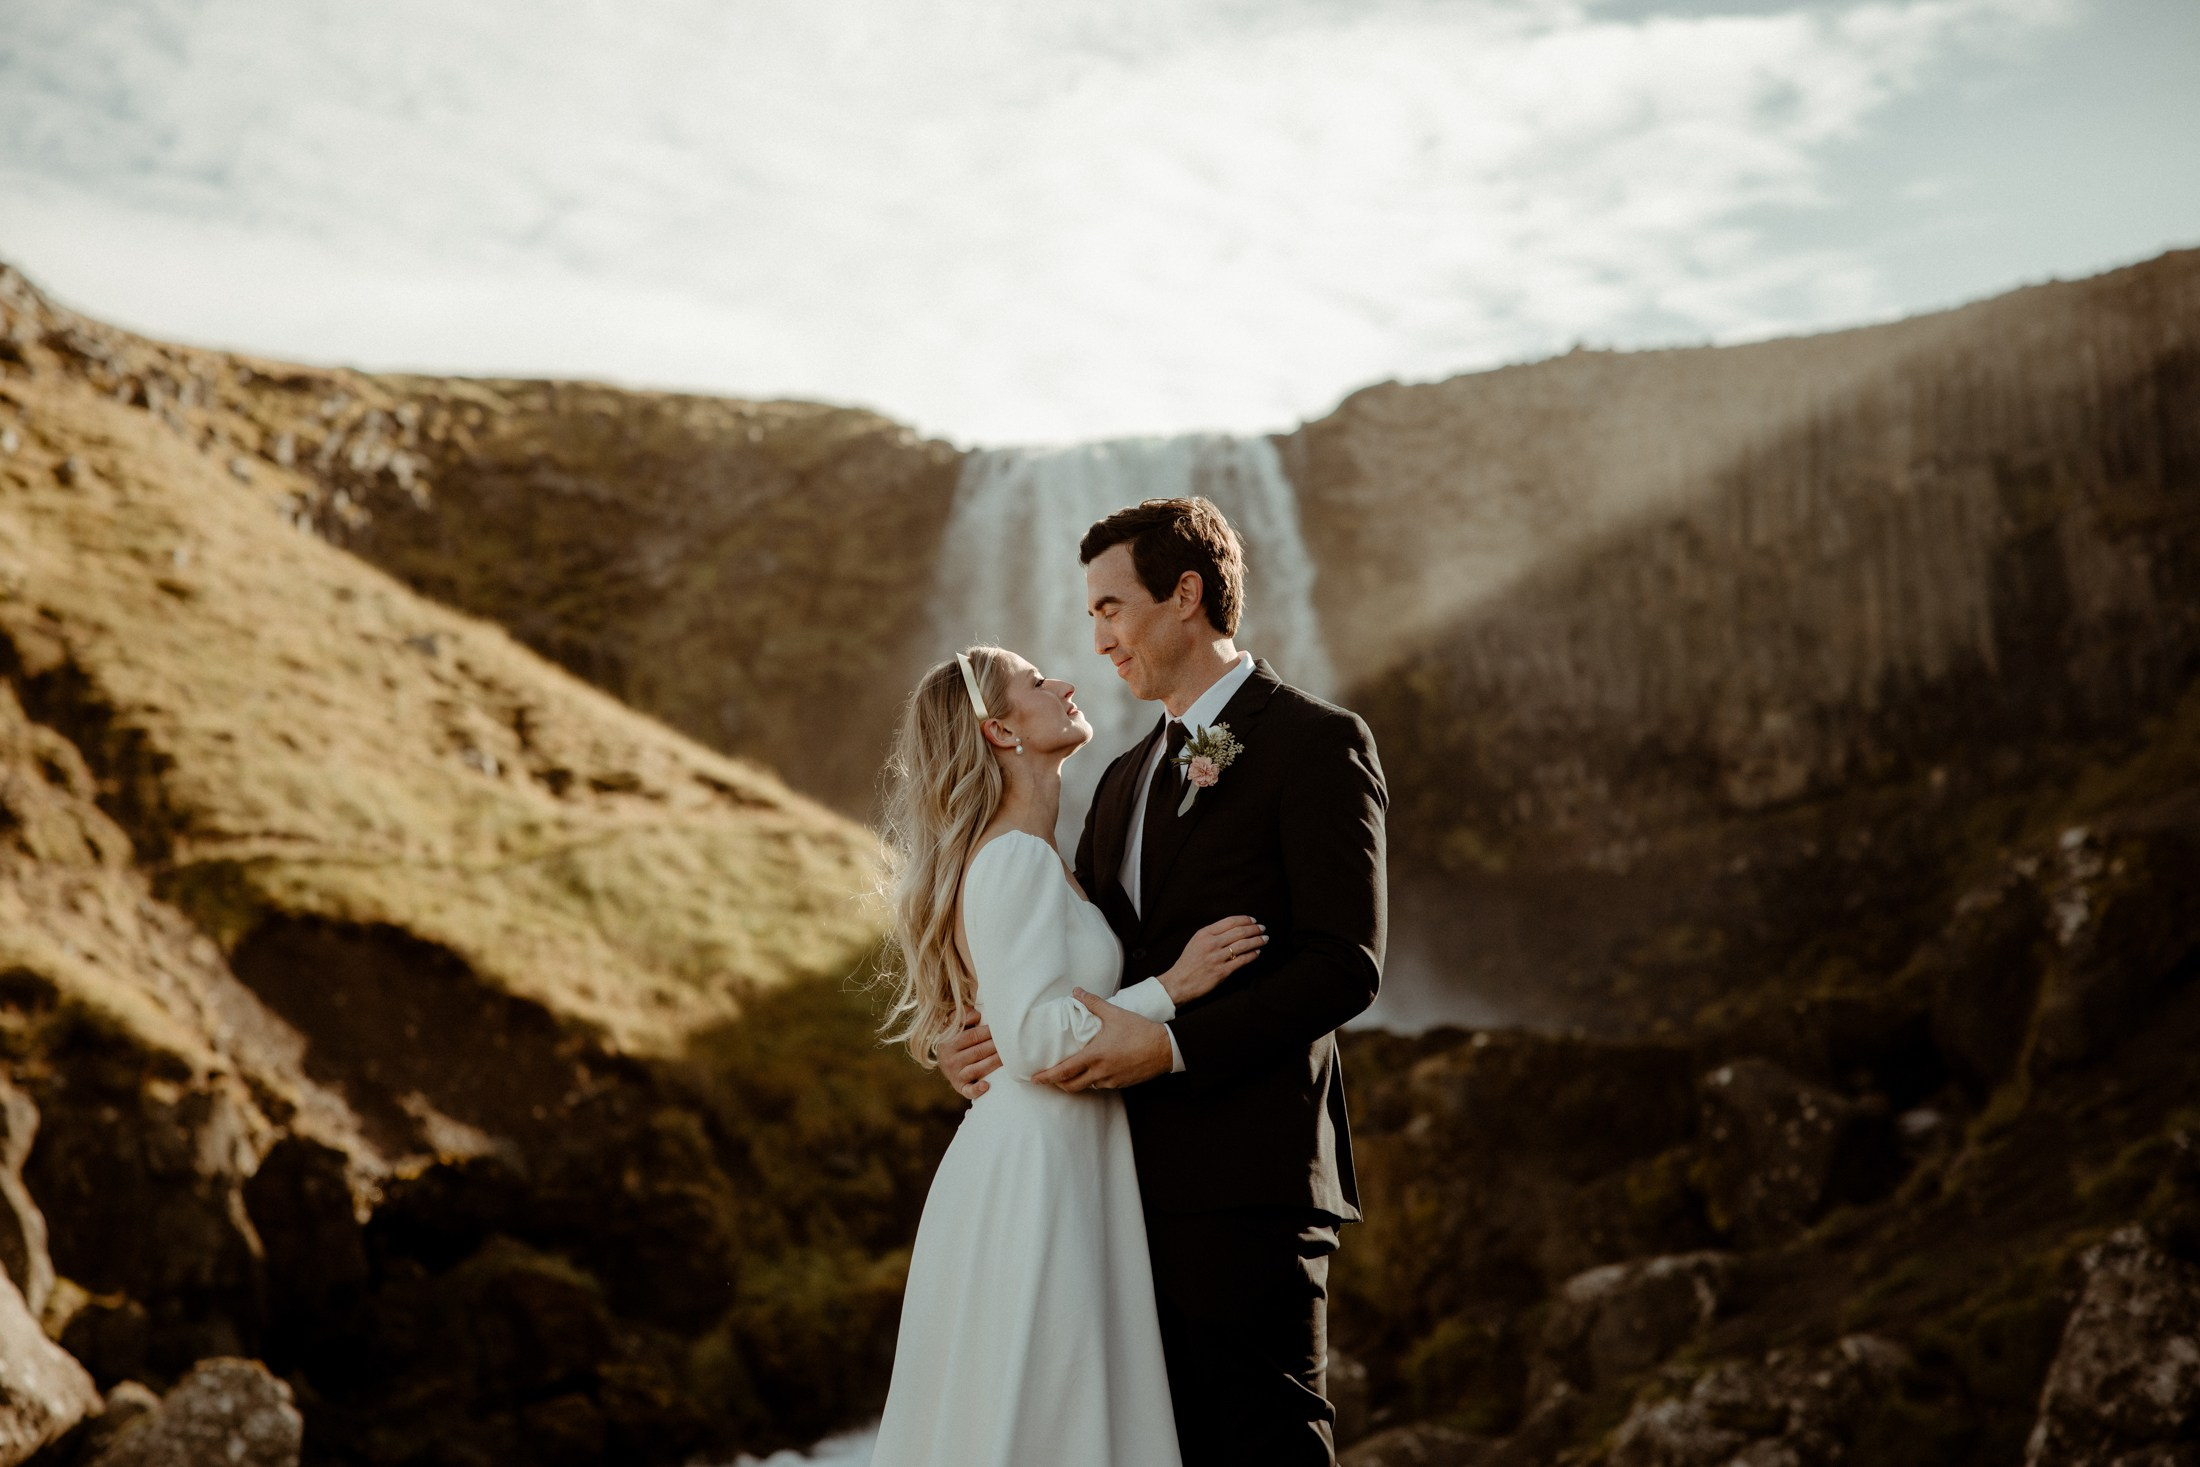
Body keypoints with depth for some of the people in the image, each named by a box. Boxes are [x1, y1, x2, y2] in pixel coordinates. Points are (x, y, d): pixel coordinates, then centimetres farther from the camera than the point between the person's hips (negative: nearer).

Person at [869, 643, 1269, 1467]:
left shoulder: (1019, 857, 16)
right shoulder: (1016, 859, -15)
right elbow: (1034, 1041, -21)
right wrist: (1173, 987, -15)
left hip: (1043, 1163, 10)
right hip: (1036, 1176, -10)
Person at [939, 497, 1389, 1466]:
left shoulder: (1315, 743, -3)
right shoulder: (1128, 778, 22)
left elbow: (1347, 962, -13)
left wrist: (1172, 1043, -20)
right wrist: (1008, 1034, -2)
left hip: (1247, 1177, -8)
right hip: (1139, 1180, 8)